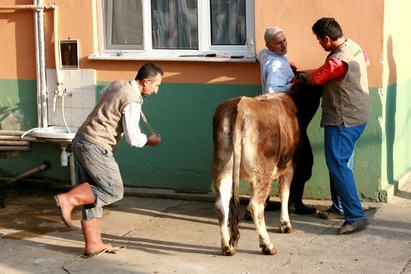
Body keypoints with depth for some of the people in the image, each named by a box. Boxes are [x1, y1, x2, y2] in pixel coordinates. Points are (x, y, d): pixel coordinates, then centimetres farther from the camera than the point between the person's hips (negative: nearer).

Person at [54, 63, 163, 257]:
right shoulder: (132, 101, -16)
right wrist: (149, 141, 1)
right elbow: (133, 139, -18)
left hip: (81, 141, 9)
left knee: (94, 193, 10)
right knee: (113, 191, -3)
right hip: (95, 148, -9)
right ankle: (68, 199, -13)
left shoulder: (117, 84, 10)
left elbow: (103, 94, 35)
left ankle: (93, 244, 11)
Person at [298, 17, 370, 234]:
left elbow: (315, 78, -12)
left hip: (343, 121, -10)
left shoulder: (338, 60, -25)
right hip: (356, 116, 10)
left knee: (338, 165, -10)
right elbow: (366, 62, 25)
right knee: (341, 163, 18)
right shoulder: (354, 47, 4)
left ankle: (356, 216, -13)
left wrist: (303, 75, 12)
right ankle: (340, 207, 28)